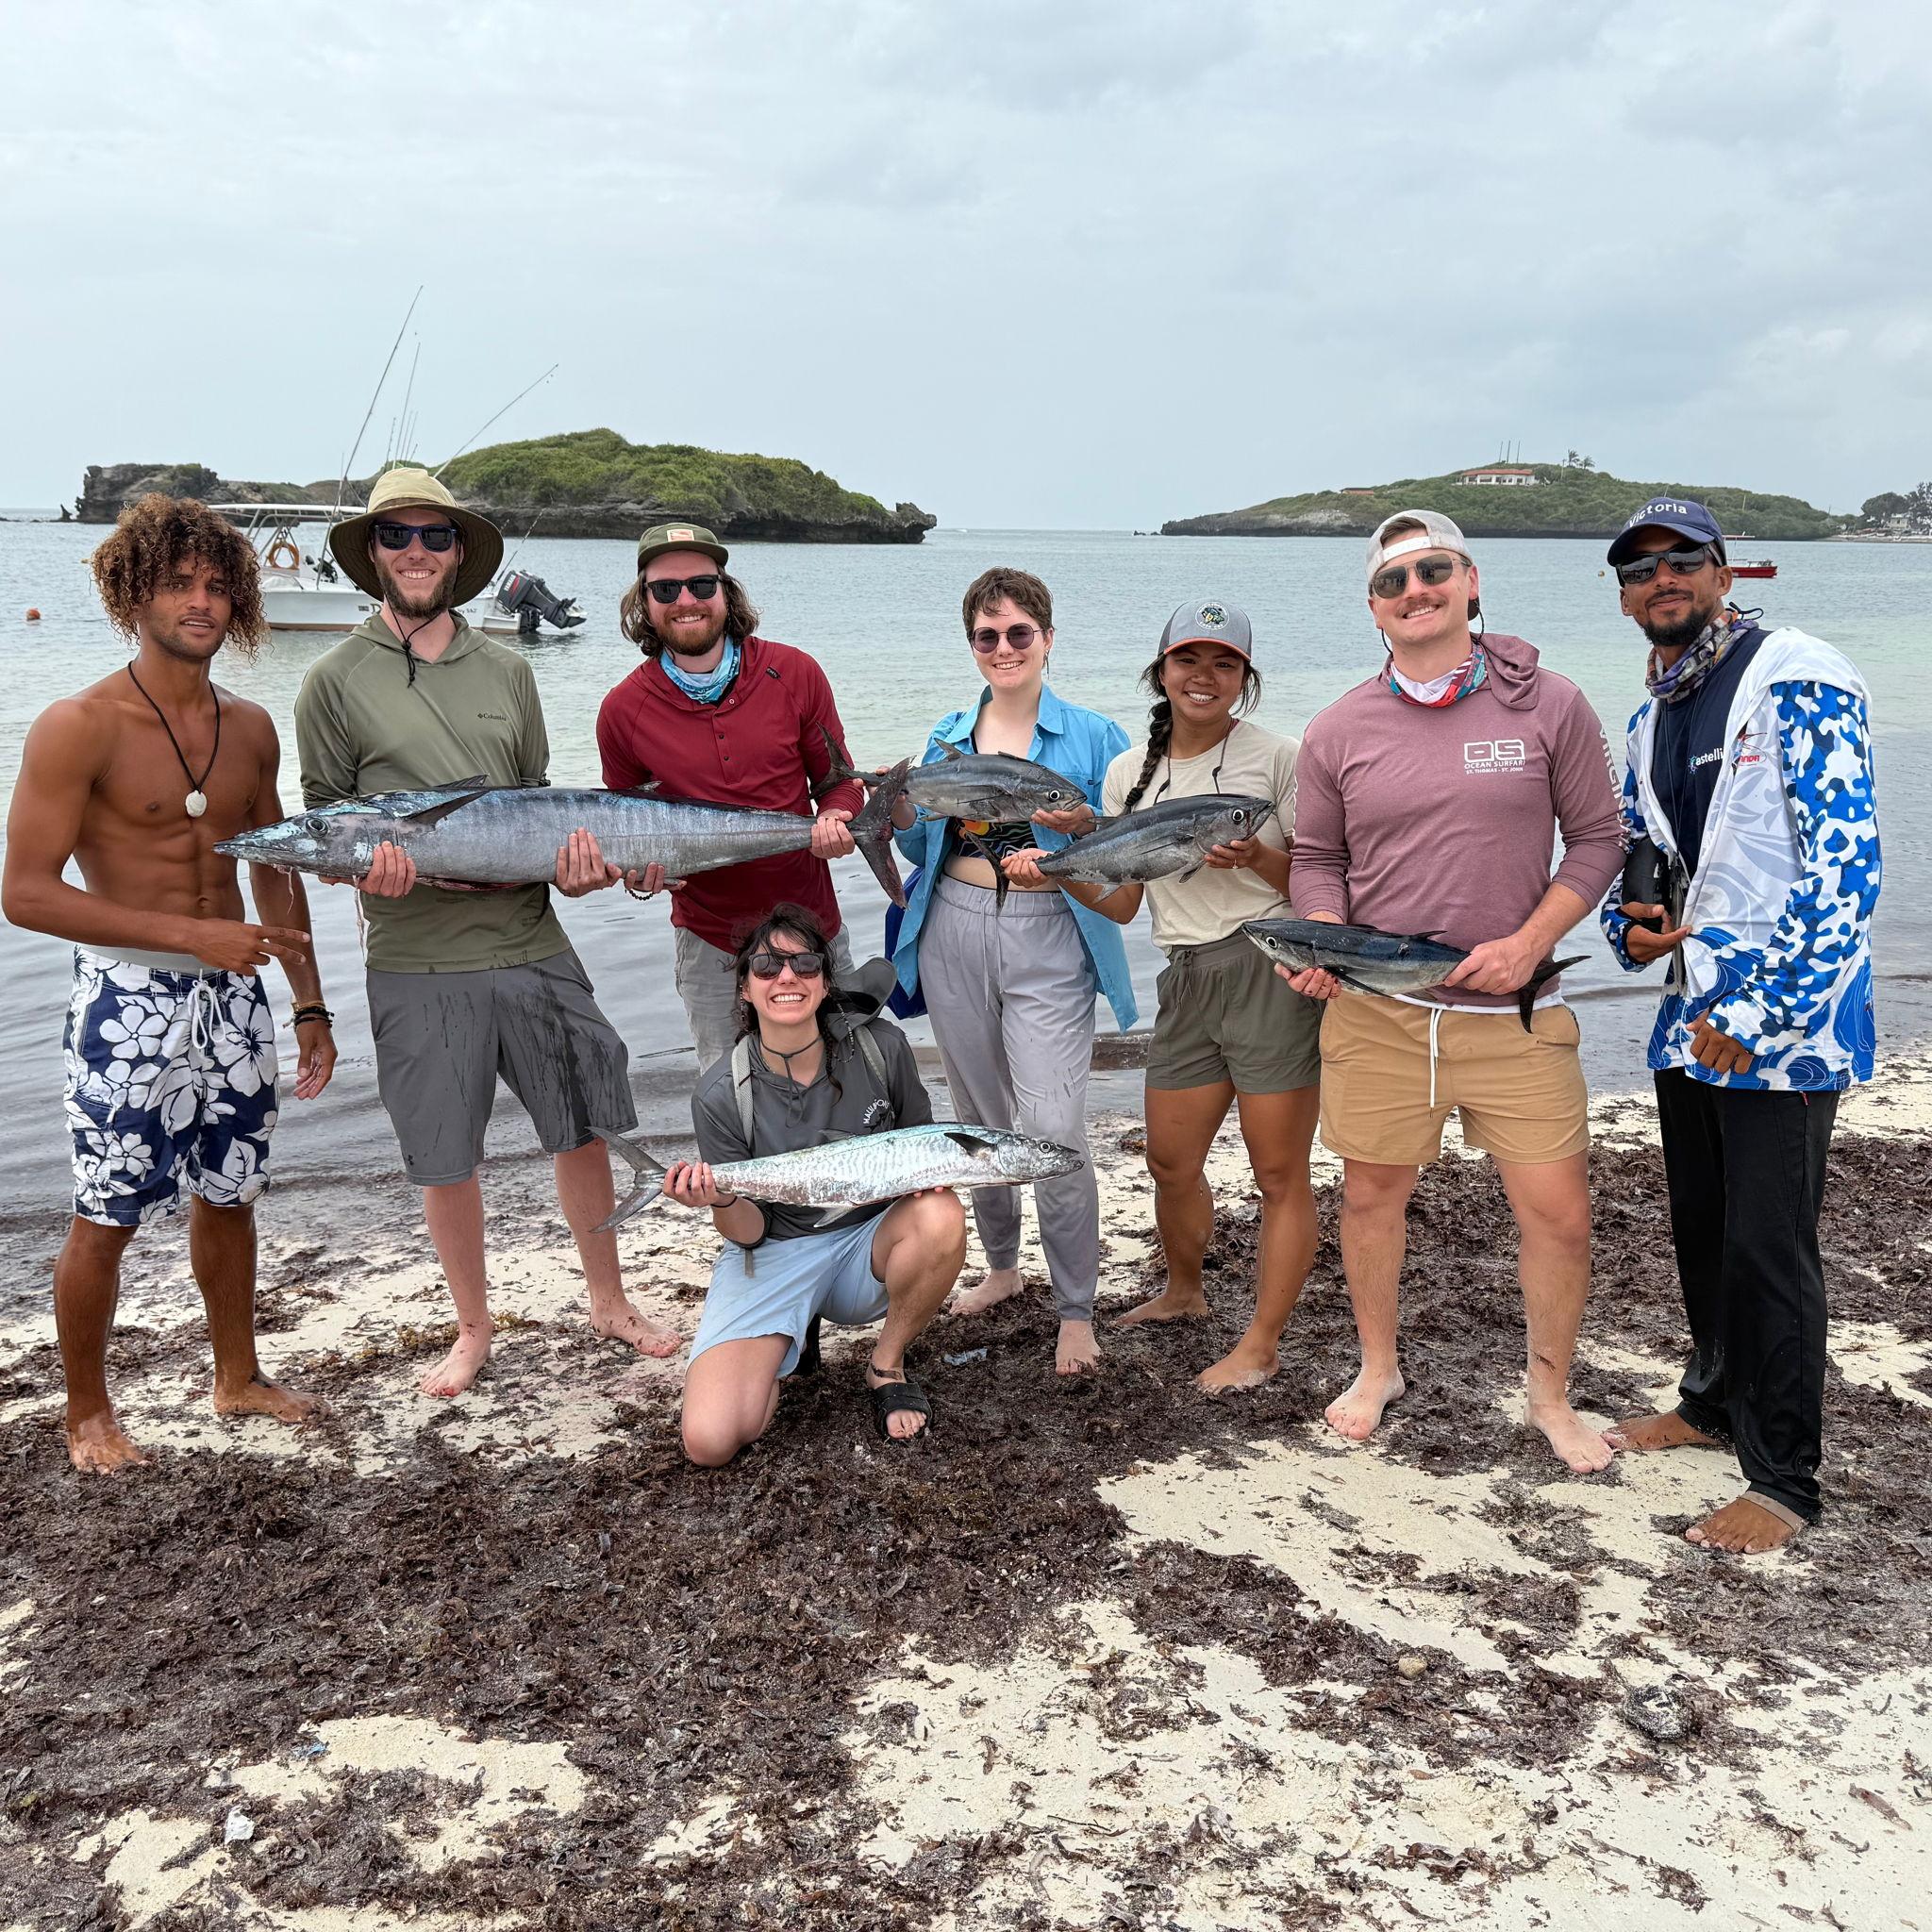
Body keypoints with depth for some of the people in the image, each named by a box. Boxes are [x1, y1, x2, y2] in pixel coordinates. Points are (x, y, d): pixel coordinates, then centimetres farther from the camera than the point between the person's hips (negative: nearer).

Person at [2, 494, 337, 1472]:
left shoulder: (250, 727, 6)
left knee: (227, 1194, 17)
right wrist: (191, 933, -21)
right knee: (104, 1218, 4)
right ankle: (87, 1411, 24)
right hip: (129, 997, -5)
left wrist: (310, 1003, 13)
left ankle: (238, 1376, 34)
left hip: (232, 990, 6)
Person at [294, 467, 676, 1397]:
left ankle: (608, 1301, 31)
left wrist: (572, 858, -6)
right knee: (445, 1162, 8)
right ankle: (473, 1328, 29)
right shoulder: (336, 681, 1)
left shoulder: (505, 671, 10)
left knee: (582, 1129, 11)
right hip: (418, 963, -2)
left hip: (531, 945, 3)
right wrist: (363, 863, -18)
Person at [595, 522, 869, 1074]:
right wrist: (641, 872, -12)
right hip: (709, 941, 0)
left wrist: (834, 820, -18)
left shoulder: (793, 673, -6)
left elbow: (839, 779, 4)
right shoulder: (623, 710, -6)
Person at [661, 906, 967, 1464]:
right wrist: (722, 1202, -31)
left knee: (940, 1215, -35)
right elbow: (748, 1233, -7)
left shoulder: (880, 1047, -11)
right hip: (775, 1256, -1)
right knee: (710, 1441, -22)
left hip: (869, 1241, 1)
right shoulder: (721, 1096, -15)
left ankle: (887, 1364, -5)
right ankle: (790, 1342, 14)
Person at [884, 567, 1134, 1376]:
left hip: (1047, 940, -4)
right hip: (953, 933, 4)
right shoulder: (946, 736, 12)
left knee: (1052, 1132, -11)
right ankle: (1000, 1266, 35)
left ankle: (1076, 1311, 4)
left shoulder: (1091, 736, 0)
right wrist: (904, 820, -3)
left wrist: (1087, 825, -18)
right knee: (978, 1119, 15)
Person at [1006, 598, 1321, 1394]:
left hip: (1272, 972, -5)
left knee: (1279, 1172, 0)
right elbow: (1123, 902, 11)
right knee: (1170, 1162, 15)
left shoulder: (1276, 758, -3)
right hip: (1185, 982, 5)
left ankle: (1262, 1343, 13)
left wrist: (1257, 860, -20)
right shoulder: (1130, 771, 10)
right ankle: (1183, 1291, 42)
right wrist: (1060, 872, -6)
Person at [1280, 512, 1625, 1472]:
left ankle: (1550, 1392, 26)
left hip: (1513, 1012, -1)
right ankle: (1377, 1367, 37)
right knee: (1371, 1194, 13)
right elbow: (1317, 859, 11)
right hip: (1374, 1011, 1)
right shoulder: (1339, 730, 2)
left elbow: (1597, 841, 2)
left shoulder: (1549, 706, -2)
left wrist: (1529, 941, -10)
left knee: (1558, 1215, 0)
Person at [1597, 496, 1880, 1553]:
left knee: (1767, 1244, -3)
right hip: (1691, 1011, 8)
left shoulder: (1796, 678, -13)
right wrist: (1628, 925, 2)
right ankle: (1716, 1402, 39)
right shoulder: (1652, 715, 12)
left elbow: (1845, 857, -19)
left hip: (1782, 1023, -8)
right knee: (1700, 1226, 19)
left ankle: (1784, 1479, 11)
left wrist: (1766, 1011, -20)